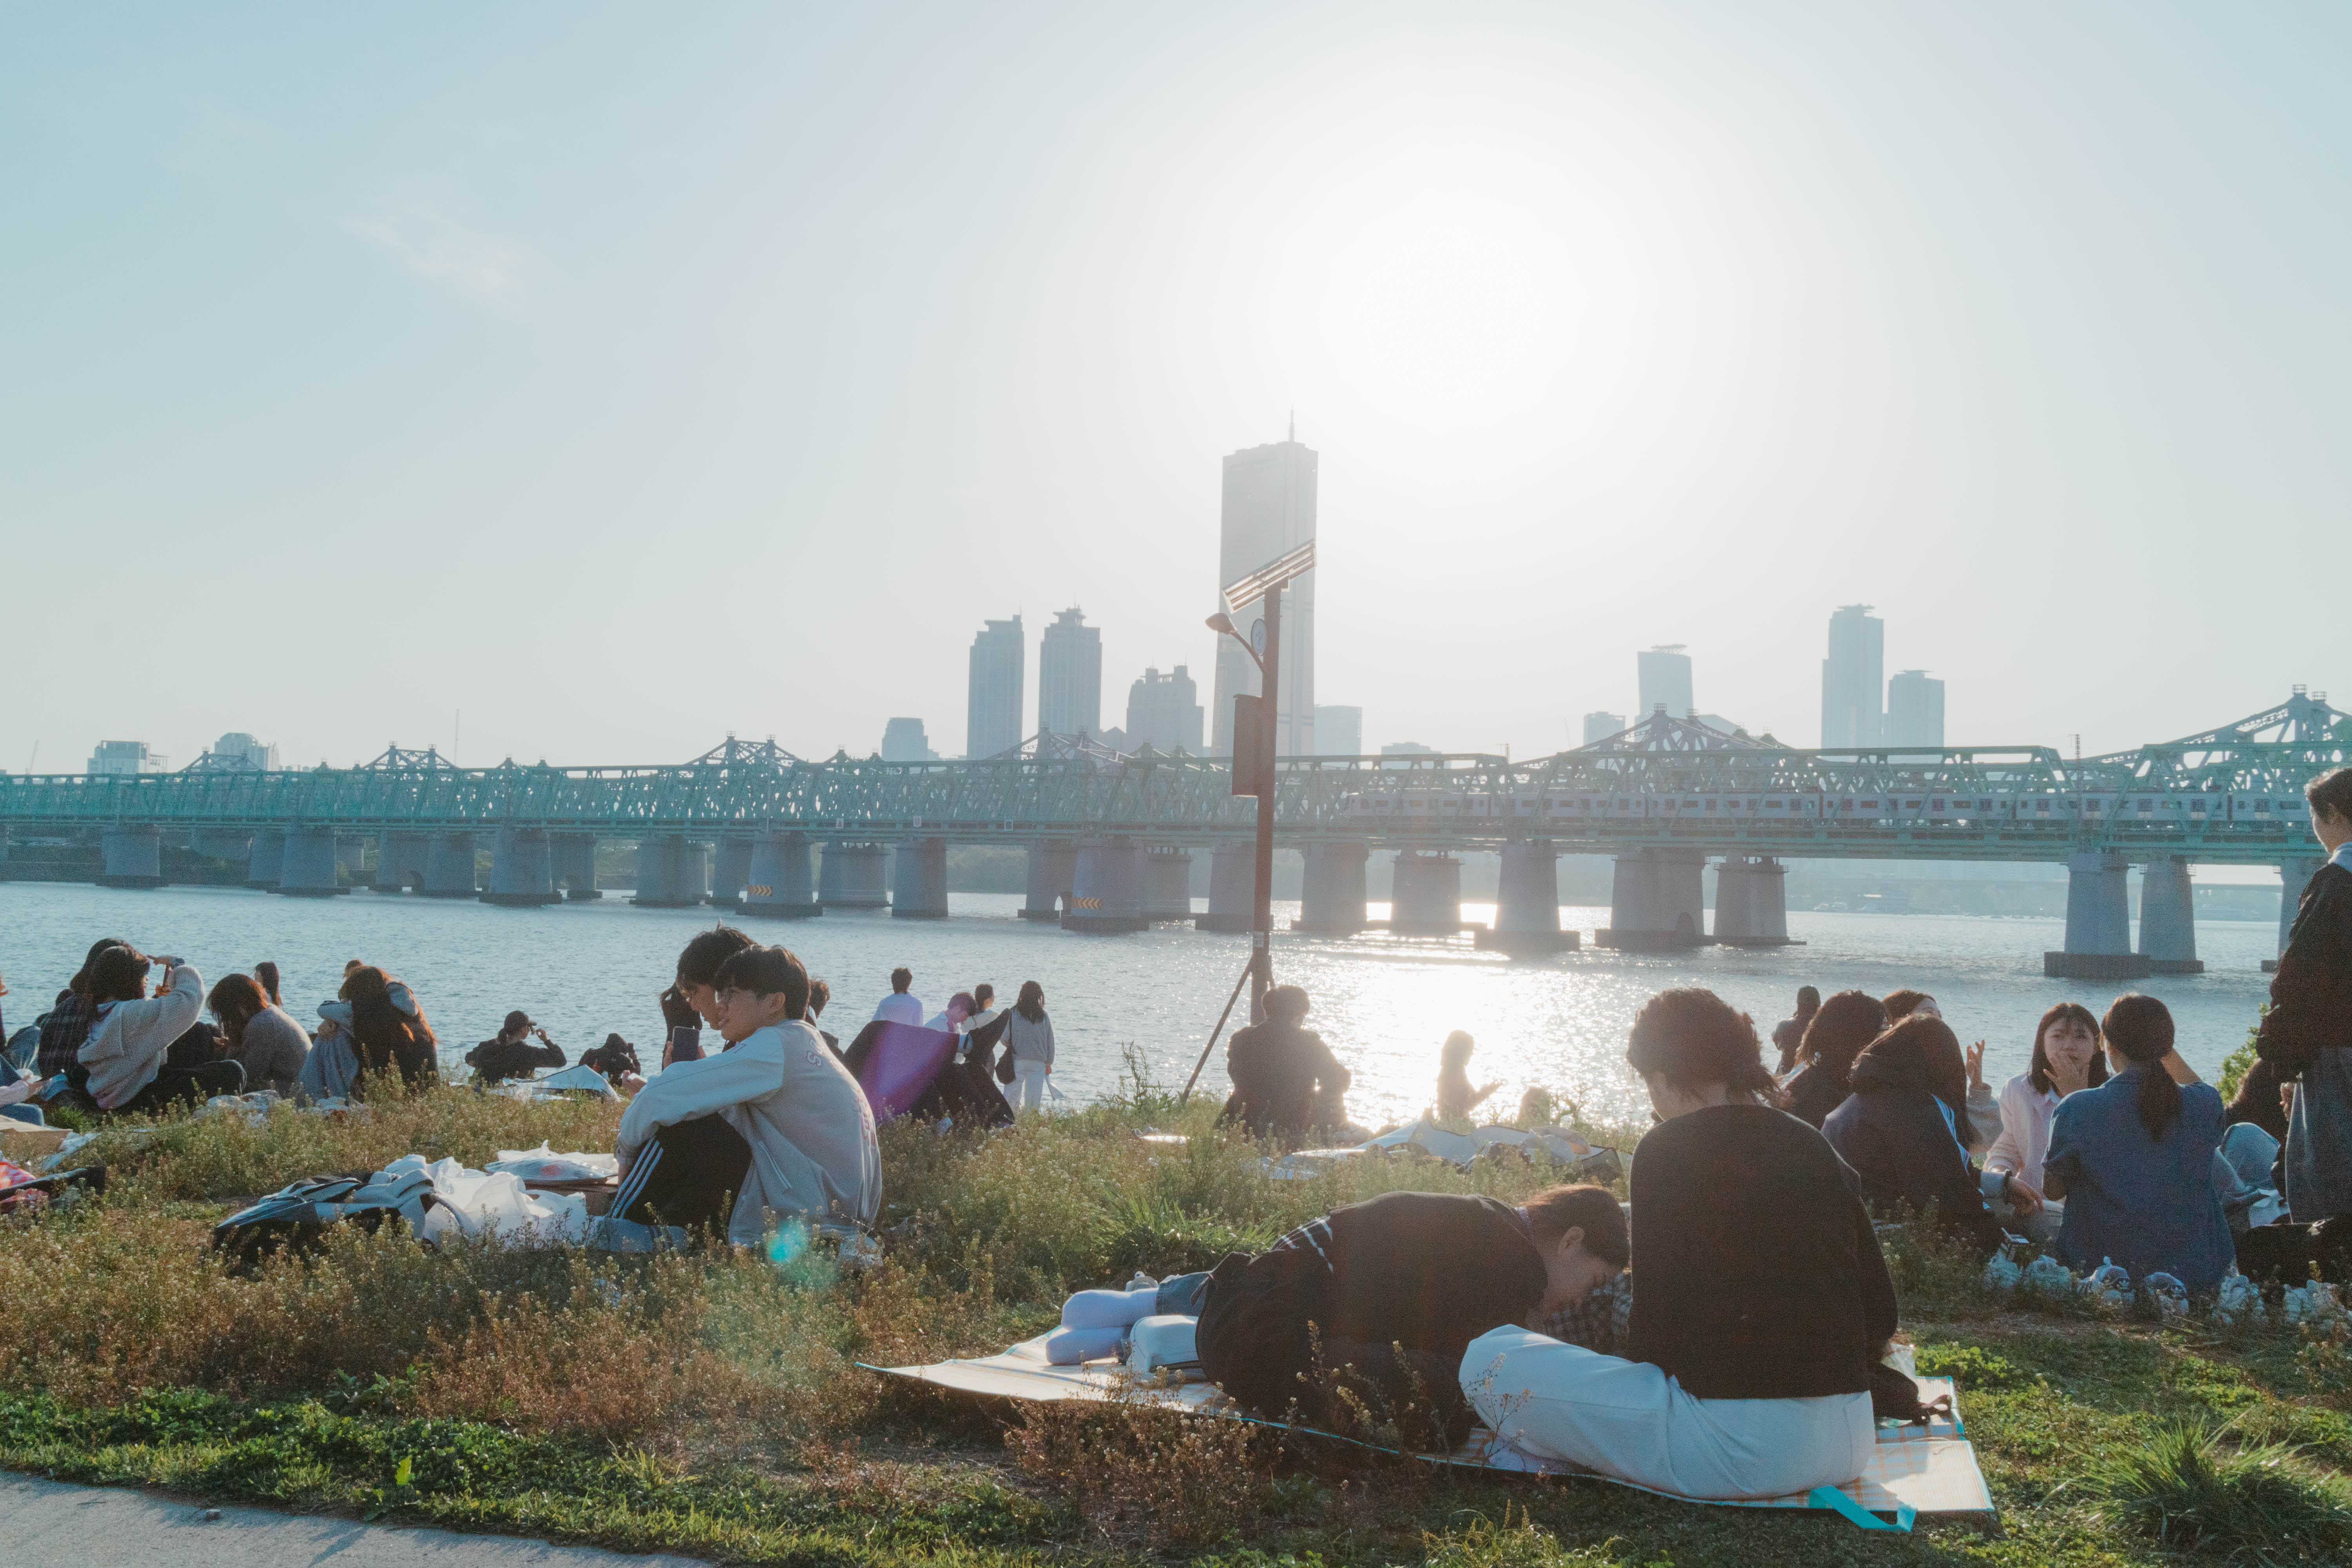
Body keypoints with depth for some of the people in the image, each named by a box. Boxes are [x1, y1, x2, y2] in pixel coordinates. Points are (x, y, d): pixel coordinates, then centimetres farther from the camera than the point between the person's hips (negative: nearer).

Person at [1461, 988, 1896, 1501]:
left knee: (1490, 1359, -3)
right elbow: (1879, 1310, 12)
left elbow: (1658, 1310, -9)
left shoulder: (1667, 1148, -7)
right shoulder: (1812, 1145, 10)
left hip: (1743, 1449, -7)